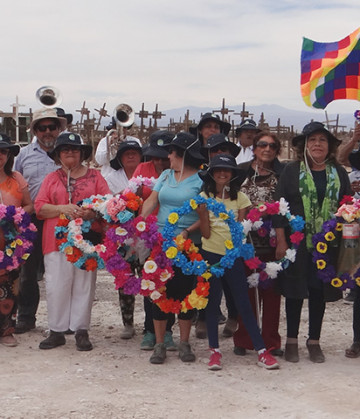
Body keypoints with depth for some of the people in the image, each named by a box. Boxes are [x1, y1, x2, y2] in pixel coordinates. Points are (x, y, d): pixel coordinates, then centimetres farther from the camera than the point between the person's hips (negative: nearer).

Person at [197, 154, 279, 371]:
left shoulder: (240, 198, 4)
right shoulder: (204, 197, 1)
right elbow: (206, 233, -5)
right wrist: (202, 213, -15)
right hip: (211, 255, 0)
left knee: (244, 303, -1)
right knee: (212, 302, 4)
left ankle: (262, 351, 2)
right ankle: (215, 350, 13)